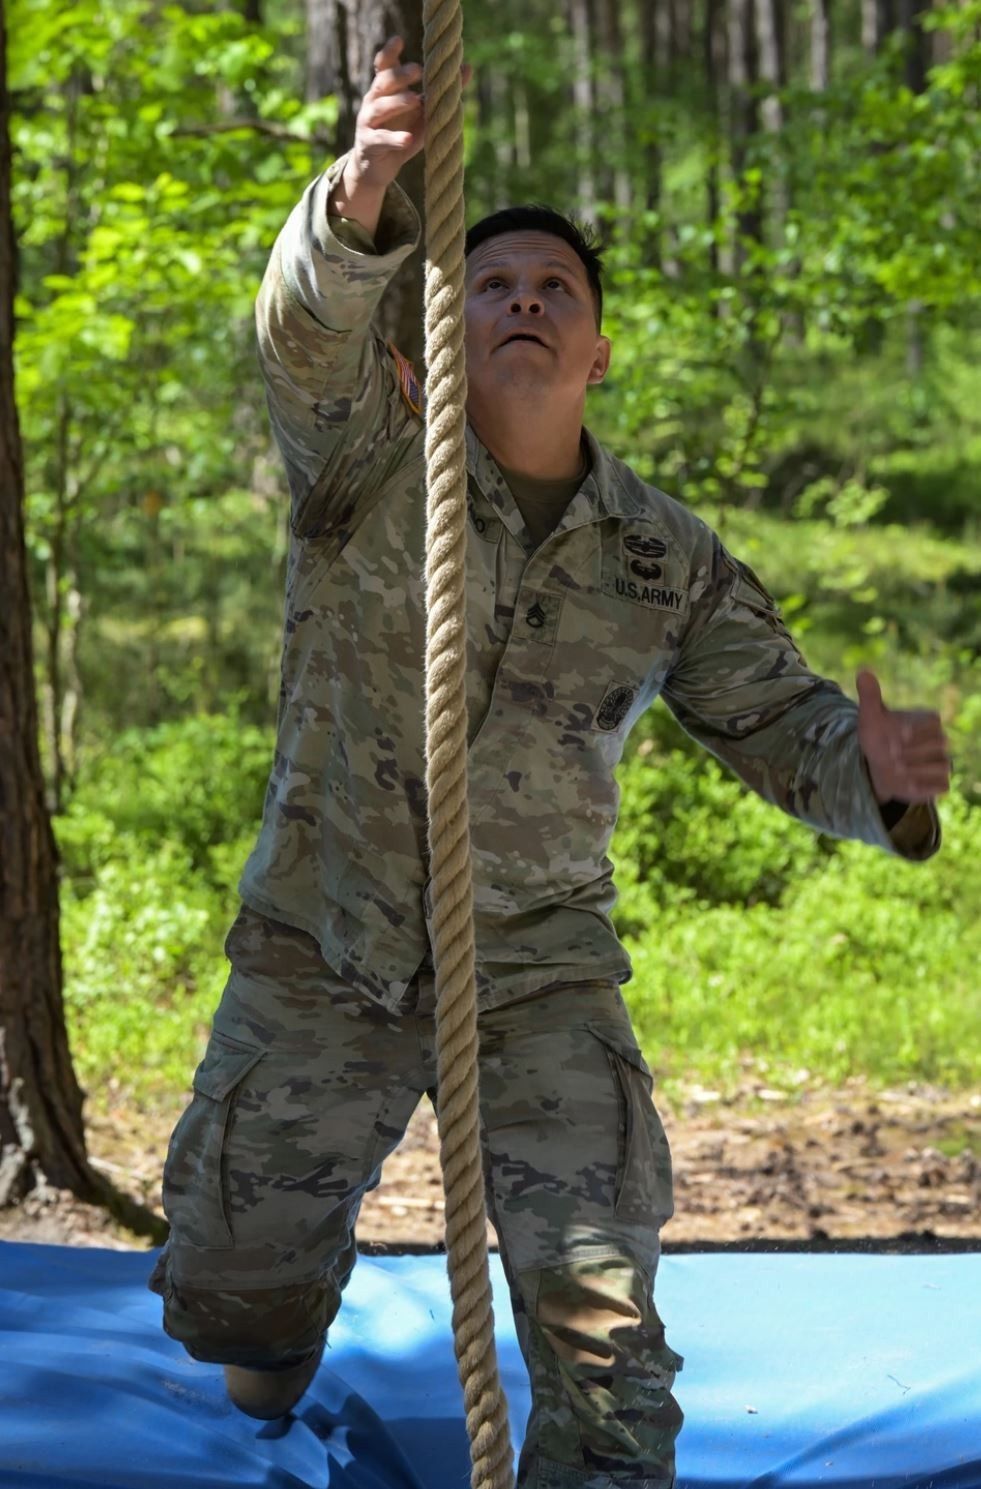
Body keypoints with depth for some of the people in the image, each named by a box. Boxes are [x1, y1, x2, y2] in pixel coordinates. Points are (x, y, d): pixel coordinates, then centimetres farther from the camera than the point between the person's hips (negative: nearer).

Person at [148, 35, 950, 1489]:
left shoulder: (670, 559, 2)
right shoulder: (366, 465, -7)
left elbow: (776, 715, -1)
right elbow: (309, 332, -27)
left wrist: (875, 775, -27)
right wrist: (363, 202, -50)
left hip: (538, 975, 1)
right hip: (321, 951, 0)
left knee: (599, 1317, -12)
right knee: (227, 1297, 8)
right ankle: (301, 1256, 44)